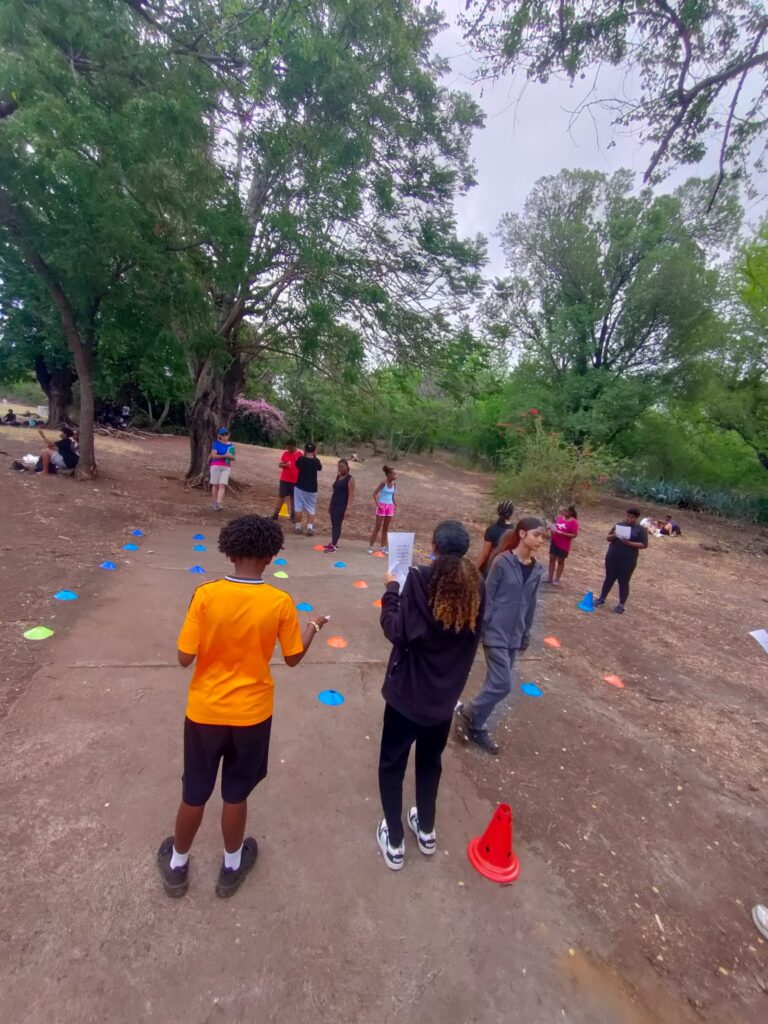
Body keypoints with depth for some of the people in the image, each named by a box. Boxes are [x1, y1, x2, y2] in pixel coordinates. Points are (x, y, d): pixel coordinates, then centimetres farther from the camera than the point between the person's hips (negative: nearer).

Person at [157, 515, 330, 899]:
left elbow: (185, 658, -14)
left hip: (205, 711, 1)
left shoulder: (206, 595, -19)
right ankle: (231, 867, 44)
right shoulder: (280, 603, -18)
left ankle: (177, 866, 46)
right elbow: (293, 658, -6)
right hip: (251, 714, 0)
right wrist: (313, 628, 11)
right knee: (235, 794, 21)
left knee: (194, 793, 23)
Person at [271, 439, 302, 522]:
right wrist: (285, 464, -18)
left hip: (295, 480, -2)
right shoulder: (285, 453, 2)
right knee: (281, 496, 6)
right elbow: (280, 464, 5)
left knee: (293, 498, 7)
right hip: (284, 479, 2)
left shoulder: (299, 454, -6)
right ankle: (276, 513, 13)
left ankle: (292, 515, 15)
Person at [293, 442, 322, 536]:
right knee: (311, 509, 7)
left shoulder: (301, 459, -11)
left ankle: (298, 526, 14)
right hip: (312, 489, 0)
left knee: (298, 507, 9)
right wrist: (315, 457, 8)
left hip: (300, 487, 0)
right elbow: (320, 468, 11)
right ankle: (310, 527, -4)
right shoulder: (316, 461, -10)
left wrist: (303, 455, 10)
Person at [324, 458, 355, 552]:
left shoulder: (350, 479, -8)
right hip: (334, 504, 7)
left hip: (342, 505, -7)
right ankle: (333, 543, 16)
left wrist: (348, 508, -20)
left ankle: (334, 546, -4)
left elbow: (351, 494, -13)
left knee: (337, 524, -7)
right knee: (333, 524, 9)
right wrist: (330, 504, 16)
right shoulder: (338, 477, 14)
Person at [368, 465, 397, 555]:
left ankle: (383, 547, 20)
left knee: (386, 528, 11)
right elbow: (375, 493, -13)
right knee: (377, 527, -3)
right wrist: (377, 504, -17)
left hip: (390, 506, 6)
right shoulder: (384, 482, -14)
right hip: (382, 506, -6)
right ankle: (370, 546, 5)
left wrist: (395, 505, 4)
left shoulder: (394, 483, 3)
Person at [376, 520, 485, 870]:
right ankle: (426, 831, 45)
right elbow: (472, 635, 7)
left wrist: (392, 589, -10)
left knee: (392, 765, 18)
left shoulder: (420, 580, -23)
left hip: (408, 692, -5)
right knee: (430, 762, 27)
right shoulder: (476, 586, -7)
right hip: (446, 695, 5)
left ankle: (394, 841, 31)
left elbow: (396, 631, -20)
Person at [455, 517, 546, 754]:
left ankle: (477, 726, 30)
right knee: (502, 684, -8)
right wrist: (479, 626, -11)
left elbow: (531, 604, 12)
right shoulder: (503, 561, -14)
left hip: (514, 635, 6)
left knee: (495, 683, 13)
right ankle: (467, 713, 16)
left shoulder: (536, 570, 3)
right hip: (496, 633, -6)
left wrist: (526, 633, 16)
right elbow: (487, 596, -12)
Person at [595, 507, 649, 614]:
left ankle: (621, 605, 14)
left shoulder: (641, 529, -2)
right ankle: (602, 598, 25)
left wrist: (629, 543, -22)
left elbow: (644, 545, -9)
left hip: (627, 561, -3)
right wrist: (613, 536, -13)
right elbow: (608, 538, 10)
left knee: (624, 582, 4)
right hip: (612, 558, 4)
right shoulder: (619, 525, 8)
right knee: (609, 578, 13)